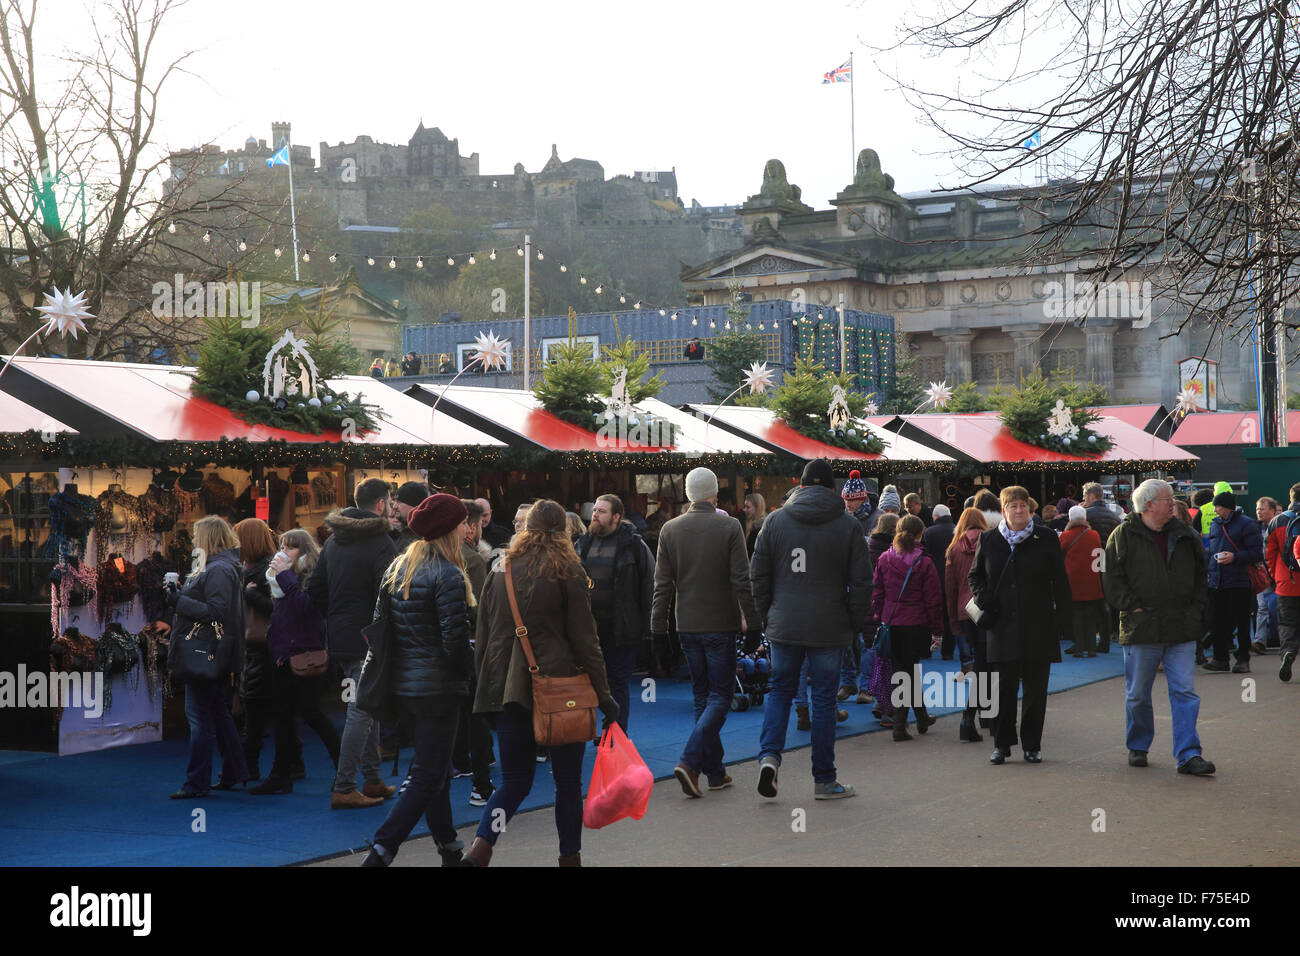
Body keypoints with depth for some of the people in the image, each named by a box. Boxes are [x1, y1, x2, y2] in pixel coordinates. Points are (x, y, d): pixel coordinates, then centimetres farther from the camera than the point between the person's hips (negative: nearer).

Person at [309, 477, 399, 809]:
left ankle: (372, 780, 23)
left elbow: (314, 588, 16)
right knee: (362, 710, -5)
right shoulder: (379, 542, -14)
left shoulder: (334, 540, 13)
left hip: (341, 639, 9)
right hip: (369, 641, -9)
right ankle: (343, 788, -6)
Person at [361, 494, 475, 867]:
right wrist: (474, 666, -1)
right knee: (428, 777, -3)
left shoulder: (397, 568, 8)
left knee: (434, 768, 19)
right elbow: (455, 641, -19)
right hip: (438, 688, -9)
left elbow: (380, 622, 12)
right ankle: (380, 853, -10)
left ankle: (450, 849, 30)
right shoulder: (448, 576, -16)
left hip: (403, 683, 9)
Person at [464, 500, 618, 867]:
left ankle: (479, 849, -10)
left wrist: (485, 685, 17)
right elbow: (585, 638, -5)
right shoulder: (568, 571, -4)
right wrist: (603, 694, -1)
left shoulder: (499, 571, 7)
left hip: (506, 686, 4)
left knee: (515, 780, 10)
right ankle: (570, 856, 14)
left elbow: (482, 637, 10)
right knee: (568, 780, 10)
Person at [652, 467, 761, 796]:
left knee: (702, 696, 14)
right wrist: (753, 626, -4)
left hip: (687, 627, 4)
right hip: (720, 626, -4)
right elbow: (742, 581, -10)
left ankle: (715, 772, 16)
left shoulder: (670, 529, 2)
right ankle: (689, 762, -15)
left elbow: (662, 585, 3)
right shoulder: (729, 527, -9)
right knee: (720, 696, 3)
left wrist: (658, 629, 8)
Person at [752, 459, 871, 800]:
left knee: (780, 689, 16)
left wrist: (768, 614, 14)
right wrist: (856, 623, 6)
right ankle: (824, 780, 10)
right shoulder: (849, 526, -2)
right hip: (830, 629, -1)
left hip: (784, 627, 2)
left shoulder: (775, 520, 3)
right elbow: (861, 582, -4)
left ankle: (769, 755, -5)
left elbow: (758, 574, 5)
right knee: (824, 698, 5)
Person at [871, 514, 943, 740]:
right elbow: (933, 599, -5)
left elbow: (877, 593, 5)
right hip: (916, 624, -3)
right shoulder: (925, 563, -8)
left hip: (890, 624, 3)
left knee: (902, 669, 16)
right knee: (908, 670, 6)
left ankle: (922, 717, 29)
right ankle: (899, 725, 3)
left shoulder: (884, 559, 0)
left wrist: (877, 620, 13)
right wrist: (937, 628, 3)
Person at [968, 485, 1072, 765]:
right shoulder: (989, 539, 6)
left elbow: (1060, 583, 4)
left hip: (1039, 627, 0)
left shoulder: (1046, 538, 2)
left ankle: (1032, 745, 15)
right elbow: (974, 575, 19)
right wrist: (982, 598, -1)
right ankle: (1002, 744, 13)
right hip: (1003, 629, 1)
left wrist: (1063, 622, -2)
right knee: (1004, 688, 2)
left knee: (1035, 690, 5)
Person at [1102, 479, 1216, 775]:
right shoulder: (1124, 536, -3)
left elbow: (1202, 575, 18)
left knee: (1184, 692, -3)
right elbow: (1111, 578, -6)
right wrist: (1132, 607, -11)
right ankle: (1137, 747, 26)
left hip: (1182, 630, 3)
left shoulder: (1185, 536, 10)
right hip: (1141, 629, -3)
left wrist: (1196, 609, 7)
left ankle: (1188, 755, -2)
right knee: (1138, 695, 8)